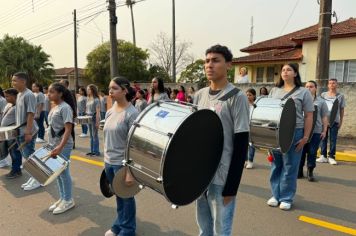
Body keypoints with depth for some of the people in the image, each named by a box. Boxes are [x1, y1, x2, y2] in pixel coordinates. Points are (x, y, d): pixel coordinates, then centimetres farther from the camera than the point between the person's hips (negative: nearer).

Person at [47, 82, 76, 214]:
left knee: (63, 173, 0)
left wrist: (60, 147, -29)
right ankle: (62, 198, 27)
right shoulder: (54, 107, 11)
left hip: (63, 146, -9)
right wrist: (52, 144, 17)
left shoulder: (65, 107, -16)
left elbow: (68, 129, -22)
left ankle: (68, 200, 14)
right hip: (53, 144, 9)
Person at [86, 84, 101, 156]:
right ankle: (92, 151, 21)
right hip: (89, 118, 8)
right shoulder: (88, 99, 11)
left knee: (95, 135, -3)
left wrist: (97, 122, -18)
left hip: (94, 118, -8)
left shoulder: (96, 99, -11)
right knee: (91, 135, 13)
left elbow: (98, 112, -15)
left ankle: (96, 151, 4)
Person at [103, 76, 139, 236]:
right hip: (109, 163, 6)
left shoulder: (131, 114, -16)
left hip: (123, 164, -6)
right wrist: (105, 160, 15)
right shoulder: (110, 112, 6)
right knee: (118, 196, 21)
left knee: (126, 197, 11)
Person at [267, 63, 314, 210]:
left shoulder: (303, 92, 2)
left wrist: (305, 137, -7)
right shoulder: (274, 91, 12)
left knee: (289, 167, 2)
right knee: (276, 165, 9)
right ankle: (275, 195, 22)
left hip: (294, 133, -3)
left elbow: (309, 116, -1)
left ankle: (286, 198, 15)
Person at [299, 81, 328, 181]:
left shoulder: (321, 102, 8)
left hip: (316, 131, -1)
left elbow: (324, 117, 7)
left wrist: (324, 131, 1)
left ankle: (310, 172, 15)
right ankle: (299, 171, 15)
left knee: (312, 152, 2)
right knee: (301, 152, 4)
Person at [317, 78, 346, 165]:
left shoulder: (340, 96, 4)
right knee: (323, 138, 4)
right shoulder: (323, 95, 5)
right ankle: (323, 156, 12)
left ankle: (331, 157, 9)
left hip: (335, 121, -1)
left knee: (333, 139, 1)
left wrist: (341, 121, 4)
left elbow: (342, 109, 7)